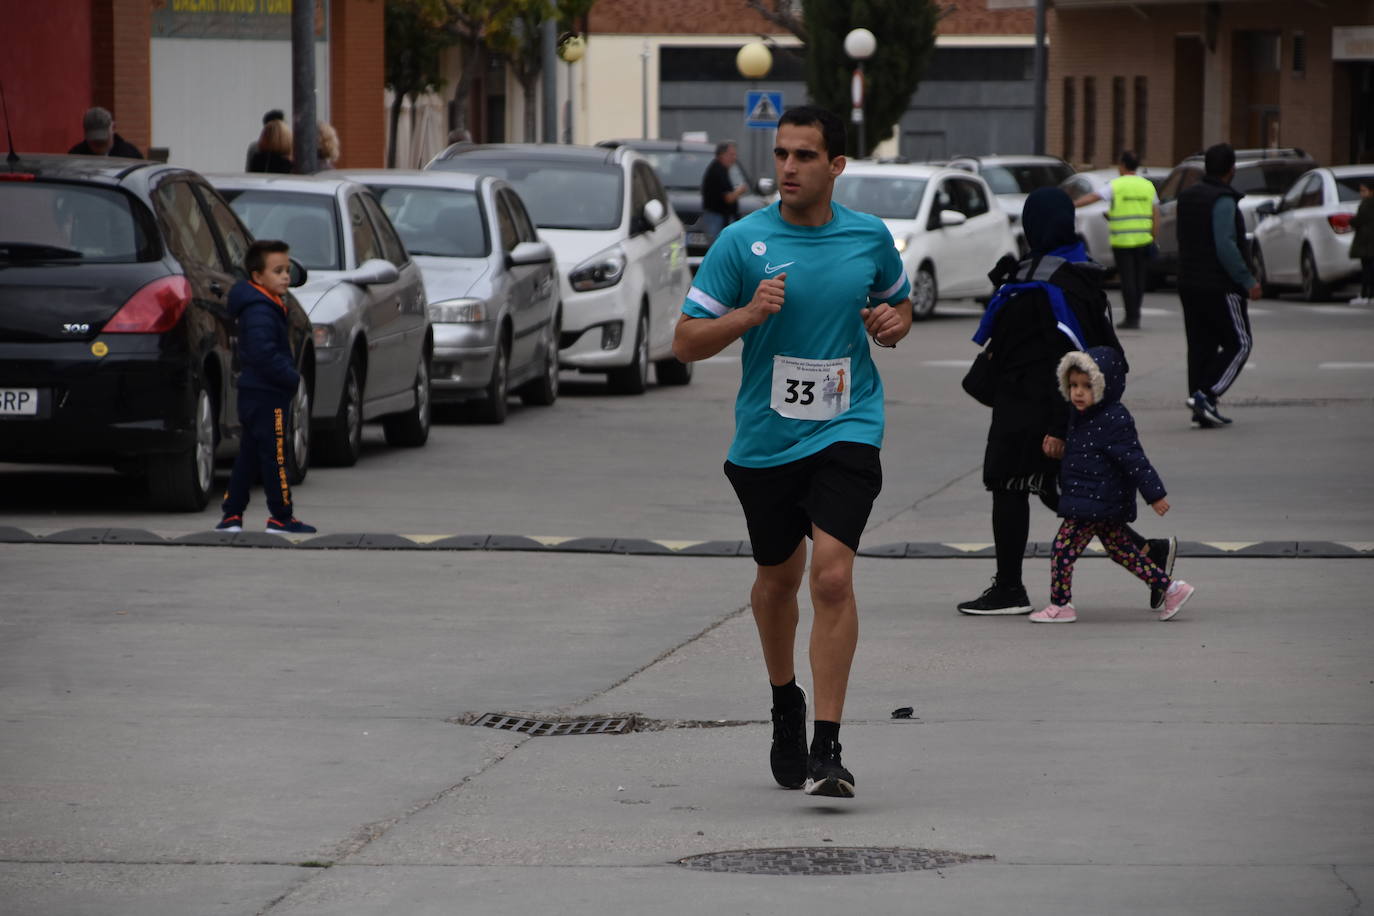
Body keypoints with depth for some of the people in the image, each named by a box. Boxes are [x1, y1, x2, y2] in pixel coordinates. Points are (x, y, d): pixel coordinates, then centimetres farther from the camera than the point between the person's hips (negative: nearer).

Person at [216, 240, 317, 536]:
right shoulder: (260, 312, -18)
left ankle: (232, 515, 15)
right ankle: (281, 517, 1)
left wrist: (289, 375, 11)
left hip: (255, 394, 11)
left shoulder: (267, 307, 15)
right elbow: (264, 355, -27)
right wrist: (292, 378, -18)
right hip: (266, 397, -11)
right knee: (274, 456, -4)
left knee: (249, 457, 13)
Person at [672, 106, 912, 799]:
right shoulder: (742, 241, -5)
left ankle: (826, 748, -19)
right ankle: (786, 709, 43)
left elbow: (899, 302, 21)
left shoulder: (870, 238, 1)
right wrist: (750, 313, -20)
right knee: (777, 579, 16)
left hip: (846, 431, -1)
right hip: (764, 442, 1)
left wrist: (893, 322, -3)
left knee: (832, 576, -18)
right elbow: (686, 342, -3)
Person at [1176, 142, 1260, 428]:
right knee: (1238, 344, 0)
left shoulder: (1187, 198, 12)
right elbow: (1225, 247, -23)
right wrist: (1247, 281, -18)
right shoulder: (1222, 201, -15)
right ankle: (1206, 395, -13)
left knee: (1200, 346, 9)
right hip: (1219, 286, -8)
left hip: (1189, 284, 8)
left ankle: (1202, 410, 6)